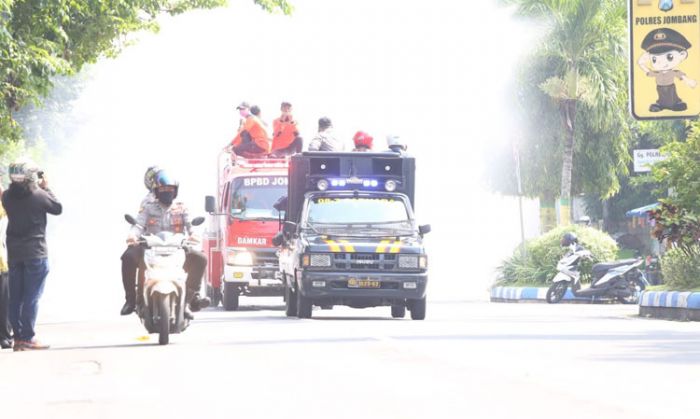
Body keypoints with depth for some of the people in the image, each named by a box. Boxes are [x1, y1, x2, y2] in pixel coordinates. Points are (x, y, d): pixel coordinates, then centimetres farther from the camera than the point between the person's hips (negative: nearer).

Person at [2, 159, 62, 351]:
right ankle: (27, 338, -6)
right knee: (32, 297, -3)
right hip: (35, 253, -5)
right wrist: (46, 188, 7)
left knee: (16, 297, 8)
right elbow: (58, 208, -1)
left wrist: (39, 188, 11)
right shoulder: (38, 195, -15)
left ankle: (18, 337, 10)